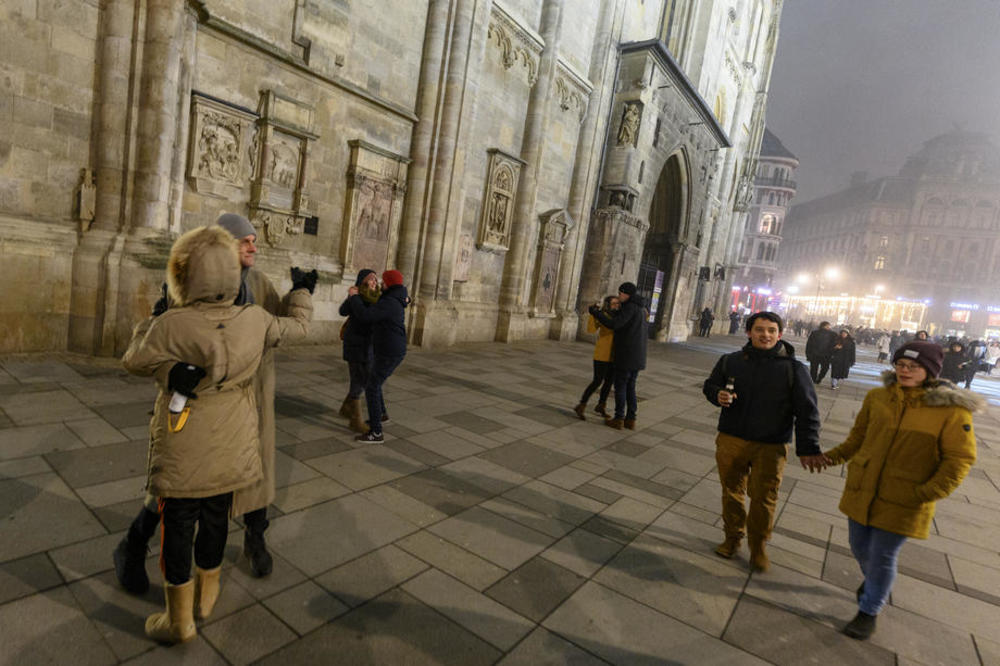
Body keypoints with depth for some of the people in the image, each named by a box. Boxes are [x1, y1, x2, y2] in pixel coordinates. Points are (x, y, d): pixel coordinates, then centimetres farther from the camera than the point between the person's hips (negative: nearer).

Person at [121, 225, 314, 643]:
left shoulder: (169, 327, -19)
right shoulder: (255, 321, -10)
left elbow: (135, 362, 1)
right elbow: (296, 326, 9)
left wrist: (150, 322, 16)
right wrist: (302, 291, 27)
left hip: (182, 454, -3)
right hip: (231, 452, 3)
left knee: (177, 527, 13)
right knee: (215, 521, 20)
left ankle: (180, 620, 29)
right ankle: (205, 597, 42)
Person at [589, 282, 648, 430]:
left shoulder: (630, 306, -13)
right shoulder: (642, 309, 16)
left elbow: (614, 324, -22)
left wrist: (596, 312, -11)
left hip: (626, 354, -8)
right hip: (638, 355, 8)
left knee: (620, 386, 1)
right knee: (630, 387, 13)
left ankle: (618, 419, 6)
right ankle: (630, 419, 13)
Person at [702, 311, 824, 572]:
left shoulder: (793, 369, -3)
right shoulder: (730, 361, 2)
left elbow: (807, 410, -2)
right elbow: (709, 385, 15)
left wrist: (807, 448, -8)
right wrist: (717, 395, -10)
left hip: (770, 447, -2)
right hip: (731, 441, 2)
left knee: (764, 497, 2)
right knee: (732, 491, 12)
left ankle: (758, 546, 24)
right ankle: (733, 537, 32)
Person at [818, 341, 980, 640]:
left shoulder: (951, 409, -14)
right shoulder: (877, 397, -3)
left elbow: (960, 458, -9)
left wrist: (929, 493, -17)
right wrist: (833, 456, 0)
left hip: (903, 502, -4)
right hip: (861, 491, 4)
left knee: (883, 556, 7)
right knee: (859, 547, 19)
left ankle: (869, 611, 31)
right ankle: (873, 580, 52)